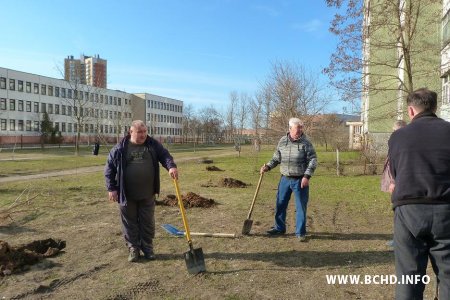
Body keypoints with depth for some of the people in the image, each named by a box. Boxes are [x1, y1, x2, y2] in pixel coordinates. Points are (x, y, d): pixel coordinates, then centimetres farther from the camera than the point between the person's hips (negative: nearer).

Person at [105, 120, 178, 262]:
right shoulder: (120, 148, -5)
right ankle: (133, 249, 25)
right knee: (130, 223, 10)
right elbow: (109, 168, 0)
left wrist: (171, 166, -27)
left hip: (147, 194, 2)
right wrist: (111, 188, -4)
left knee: (148, 223, 10)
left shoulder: (153, 144, 0)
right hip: (127, 195, -1)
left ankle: (148, 248, 26)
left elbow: (165, 155, -5)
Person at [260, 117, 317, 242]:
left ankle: (300, 232, 17)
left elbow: (313, 160, -7)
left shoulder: (305, 143, -7)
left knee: (301, 207, 3)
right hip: (285, 179, 4)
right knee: (280, 204, 11)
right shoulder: (282, 141, 3)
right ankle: (279, 228, 29)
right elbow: (276, 158, 12)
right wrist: (267, 166, -2)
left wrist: (307, 176, -15)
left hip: (300, 180, -3)